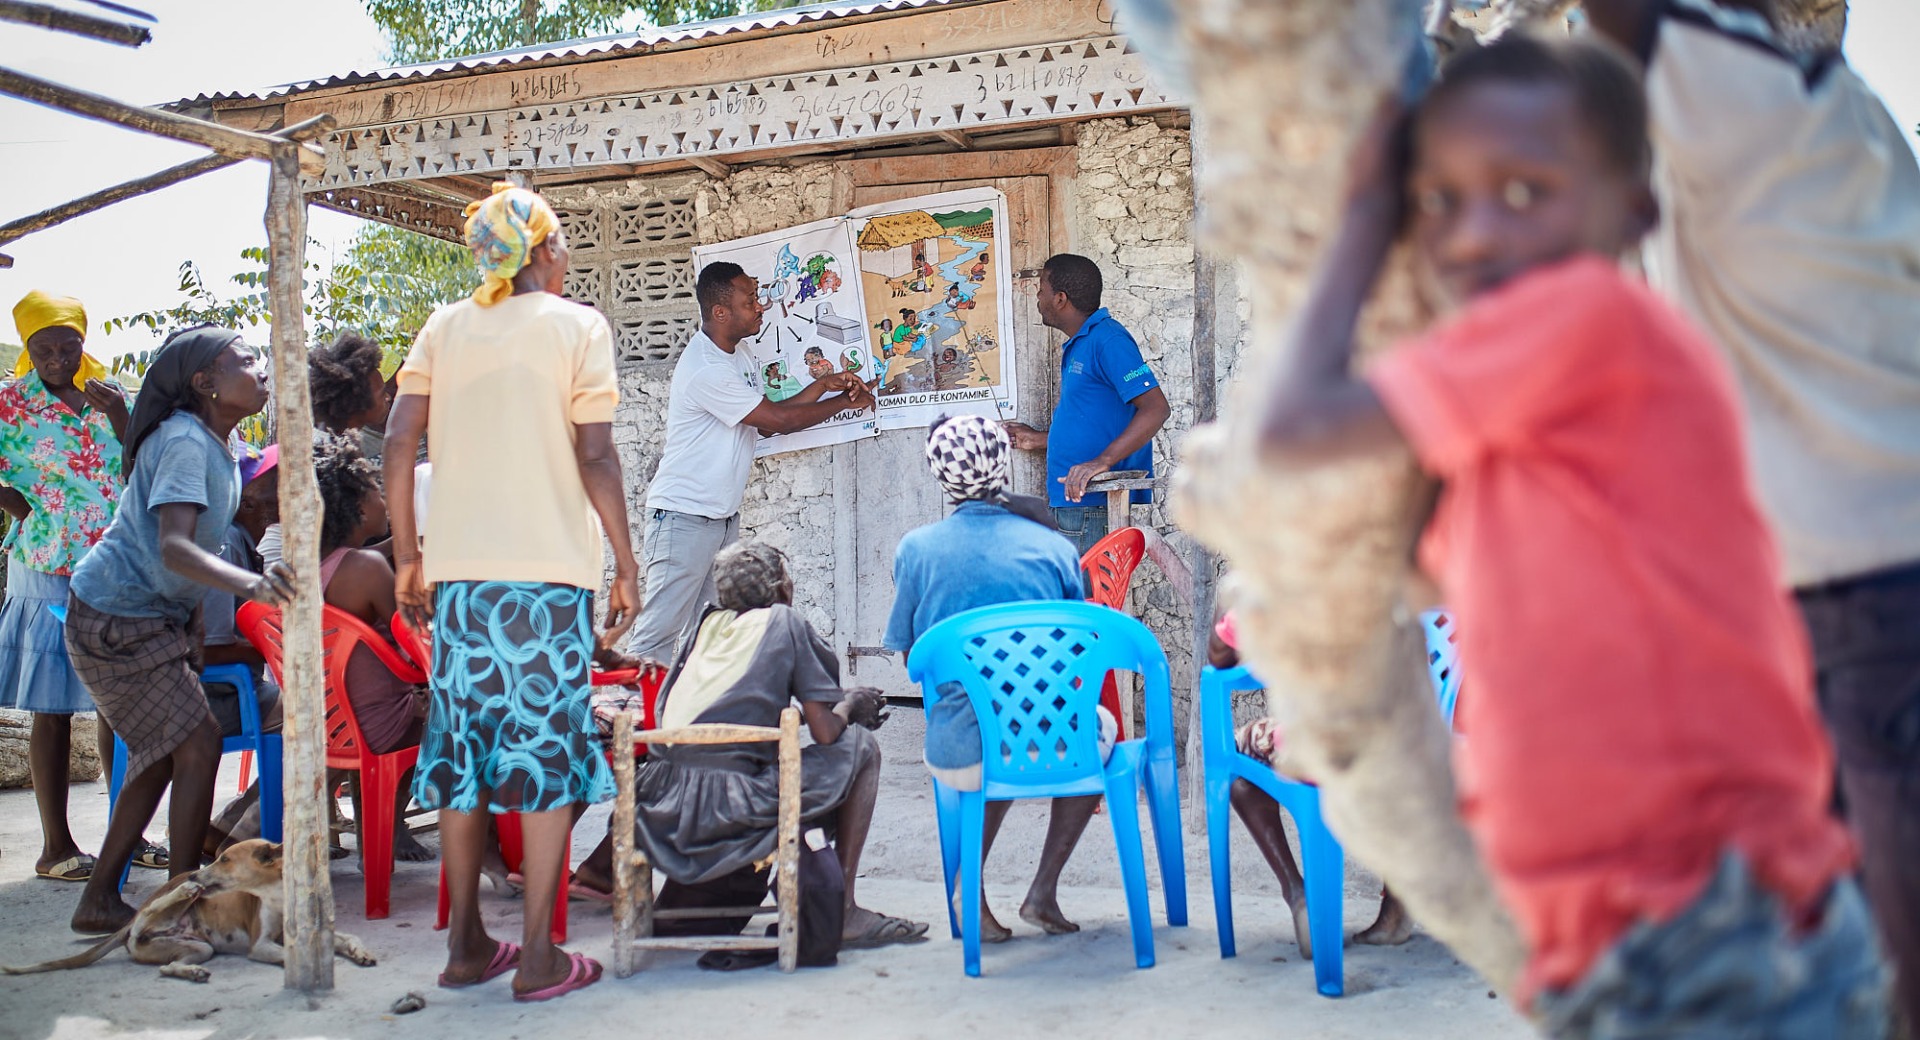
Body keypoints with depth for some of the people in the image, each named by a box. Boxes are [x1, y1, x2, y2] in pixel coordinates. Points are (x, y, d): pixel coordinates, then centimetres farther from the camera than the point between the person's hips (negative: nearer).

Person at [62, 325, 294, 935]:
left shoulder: (220, 444, 8)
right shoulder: (185, 442, -22)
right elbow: (173, 546, -36)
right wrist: (249, 584, -50)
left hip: (157, 615, 10)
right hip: (116, 619, -10)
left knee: (160, 755, 11)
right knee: (198, 744, -13)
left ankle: (100, 900, 20)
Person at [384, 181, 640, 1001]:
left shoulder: (445, 327, 11)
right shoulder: (576, 325, 0)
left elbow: (399, 445, 5)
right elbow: (595, 457, -6)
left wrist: (407, 557, 12)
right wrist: (627, 567, -1)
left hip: (458, 571, 4)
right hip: (550, 567, -4)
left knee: (464, 744, 11)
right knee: (548, 749, 1)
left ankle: (466, 946, 18)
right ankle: (539, 958, 4)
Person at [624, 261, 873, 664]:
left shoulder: (739, 358, 12)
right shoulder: (705, 370, -20)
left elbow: (770, 419, 14)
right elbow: (777, 420, -17)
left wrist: (823, 384, 3)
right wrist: (845, 402, -5)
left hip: (723, 517, 10)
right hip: (685, 515, -10)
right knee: (660, 634, -9)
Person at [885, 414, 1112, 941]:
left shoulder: (916, 548, 0)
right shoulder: (1054, 546, 1)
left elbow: (912, 660, 9)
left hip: (959, 760, 2)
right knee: (1100, 725, 34)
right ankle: (1043, 891, 22)